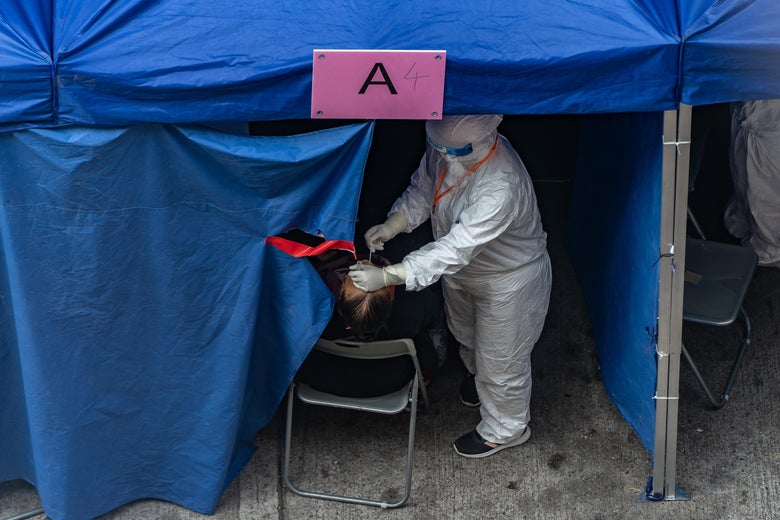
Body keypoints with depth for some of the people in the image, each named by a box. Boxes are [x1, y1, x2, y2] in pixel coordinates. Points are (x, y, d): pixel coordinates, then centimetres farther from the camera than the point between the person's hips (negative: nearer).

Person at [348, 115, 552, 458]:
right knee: (466, 336, 33)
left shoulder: (501, 188, -45)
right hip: (462, 270, 7)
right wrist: (390, 227, -22)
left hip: (508, 281, -7)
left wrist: (386, 276, -48)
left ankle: (504, 430, 44)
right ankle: (477, 377, 67)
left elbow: (455, 250, -45)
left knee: (500, 361, 16)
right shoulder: (446, 147, -22)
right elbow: (422, 190, -5)